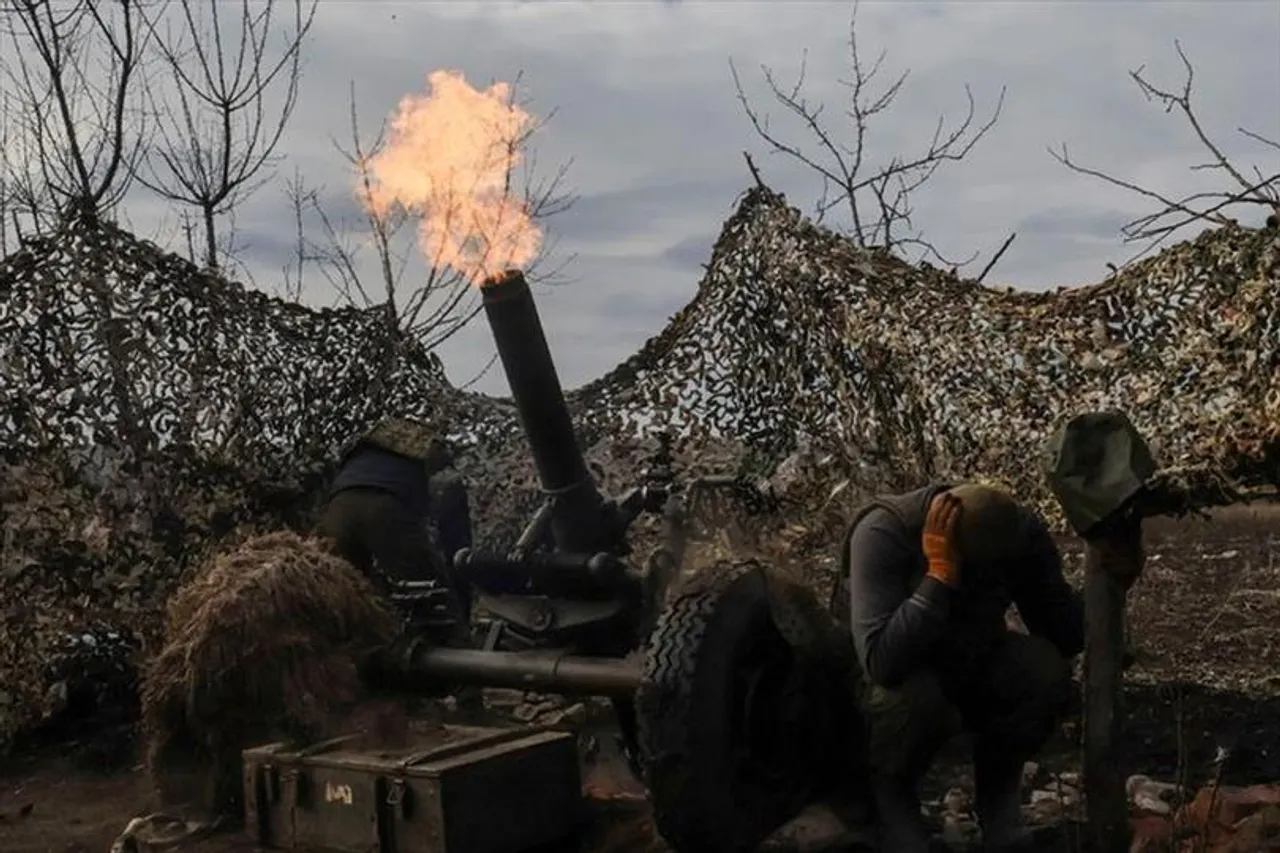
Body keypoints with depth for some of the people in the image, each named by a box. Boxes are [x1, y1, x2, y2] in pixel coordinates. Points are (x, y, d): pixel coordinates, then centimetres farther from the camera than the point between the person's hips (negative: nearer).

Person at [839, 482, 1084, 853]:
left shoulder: (1022, 531, -17)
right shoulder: (882, 532, -31)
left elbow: (1068, 636, -14)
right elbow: (882, 662, -43)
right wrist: (940, 574, -43)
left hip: (974, 670, 4)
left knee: (1048, 668, -27)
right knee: (916, 694, -38)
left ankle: (998, 789, 1)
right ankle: (890, 789, -3)